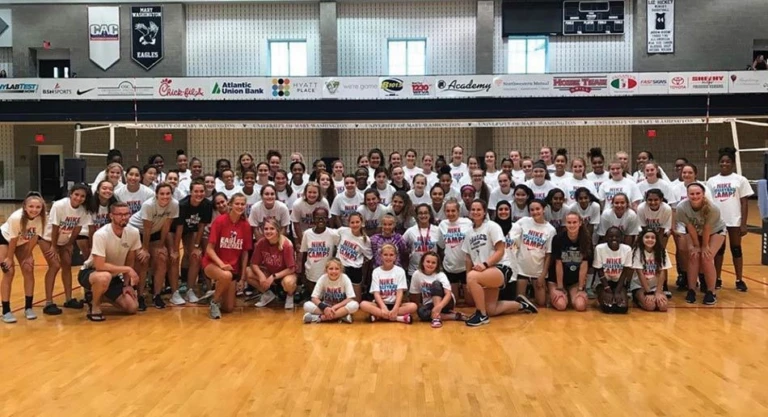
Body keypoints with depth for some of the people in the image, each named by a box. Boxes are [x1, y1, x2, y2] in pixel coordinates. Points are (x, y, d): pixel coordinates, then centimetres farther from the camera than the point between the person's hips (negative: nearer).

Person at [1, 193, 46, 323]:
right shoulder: (16, 218, -39)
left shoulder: (41, 218, -28)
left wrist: (28, 255, -7)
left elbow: (34, 237, -13)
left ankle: (28, 307, 5)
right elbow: (13, 240, -26)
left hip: (23, 242, 4)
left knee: (28, 270, -6)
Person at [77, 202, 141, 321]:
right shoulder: (101, 234, -28)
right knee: (104, 277, -41)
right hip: (89, 272, -5)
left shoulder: (133, 232, -12)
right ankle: (94, 306, -10)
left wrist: (127, 284, -1)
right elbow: (99, 266, -33)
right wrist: (128, 269, -28)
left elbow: (130, 261, 2)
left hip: (114, 276, 6)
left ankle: (102, 295, 20)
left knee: (132, 308, -7)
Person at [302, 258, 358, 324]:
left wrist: (335, 307, -25)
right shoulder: (323, 278, -13)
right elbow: (314, 298, -13)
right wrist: (324, 308, -30)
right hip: (326, 307, 1)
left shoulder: (345, 278, -16)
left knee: (354, 305, -33)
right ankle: (341, 316, -30)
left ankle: (319, 317, -30)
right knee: (307, 305, -25)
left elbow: (351, 299, -18)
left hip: (341, 307, -1)